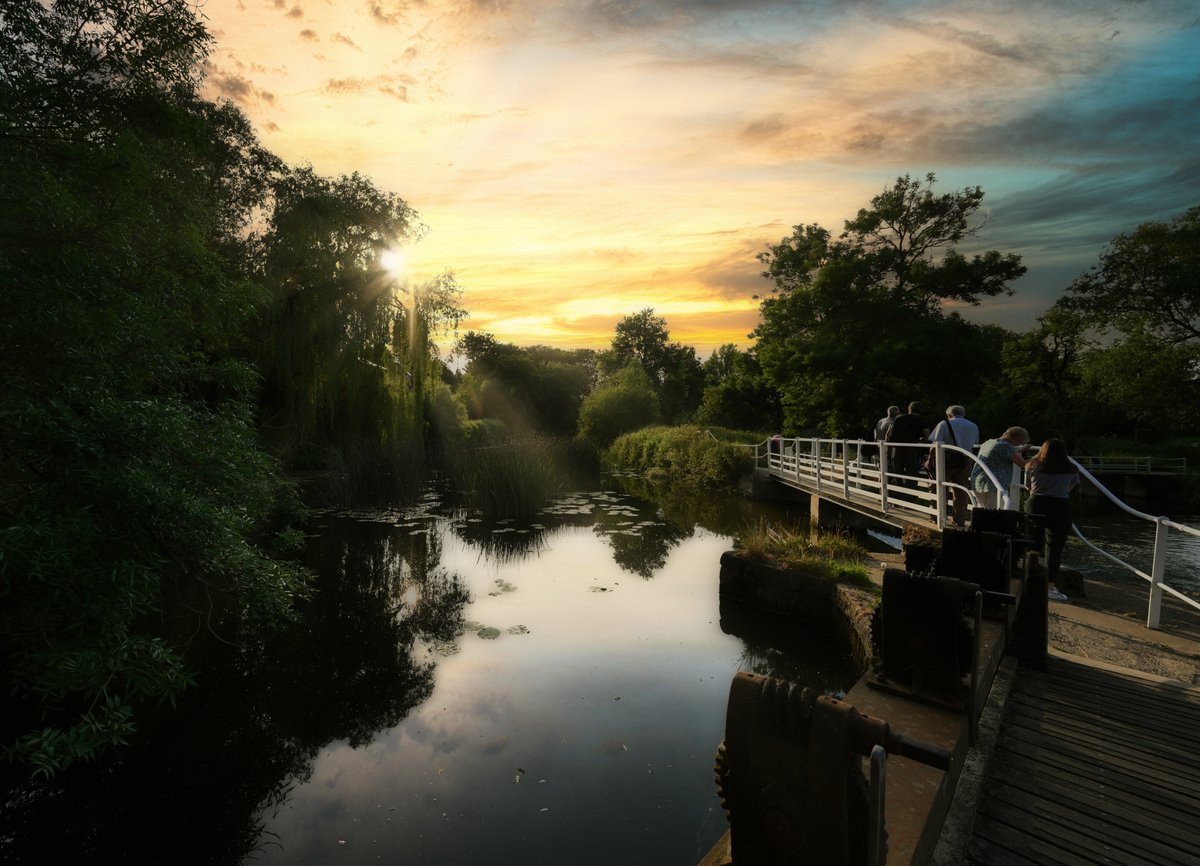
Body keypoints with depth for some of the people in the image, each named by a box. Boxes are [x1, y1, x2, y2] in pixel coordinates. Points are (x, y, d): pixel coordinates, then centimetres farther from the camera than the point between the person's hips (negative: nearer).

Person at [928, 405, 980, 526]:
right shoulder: (974, 427, 11)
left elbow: (935, 445, -13)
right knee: (961, 492, 10)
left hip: (947, 461, -4)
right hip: (965, 462, 4)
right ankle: (960, 521, 14)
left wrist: (930, 459, -5)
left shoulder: (944, 424, -4)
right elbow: (974, 446, 9)